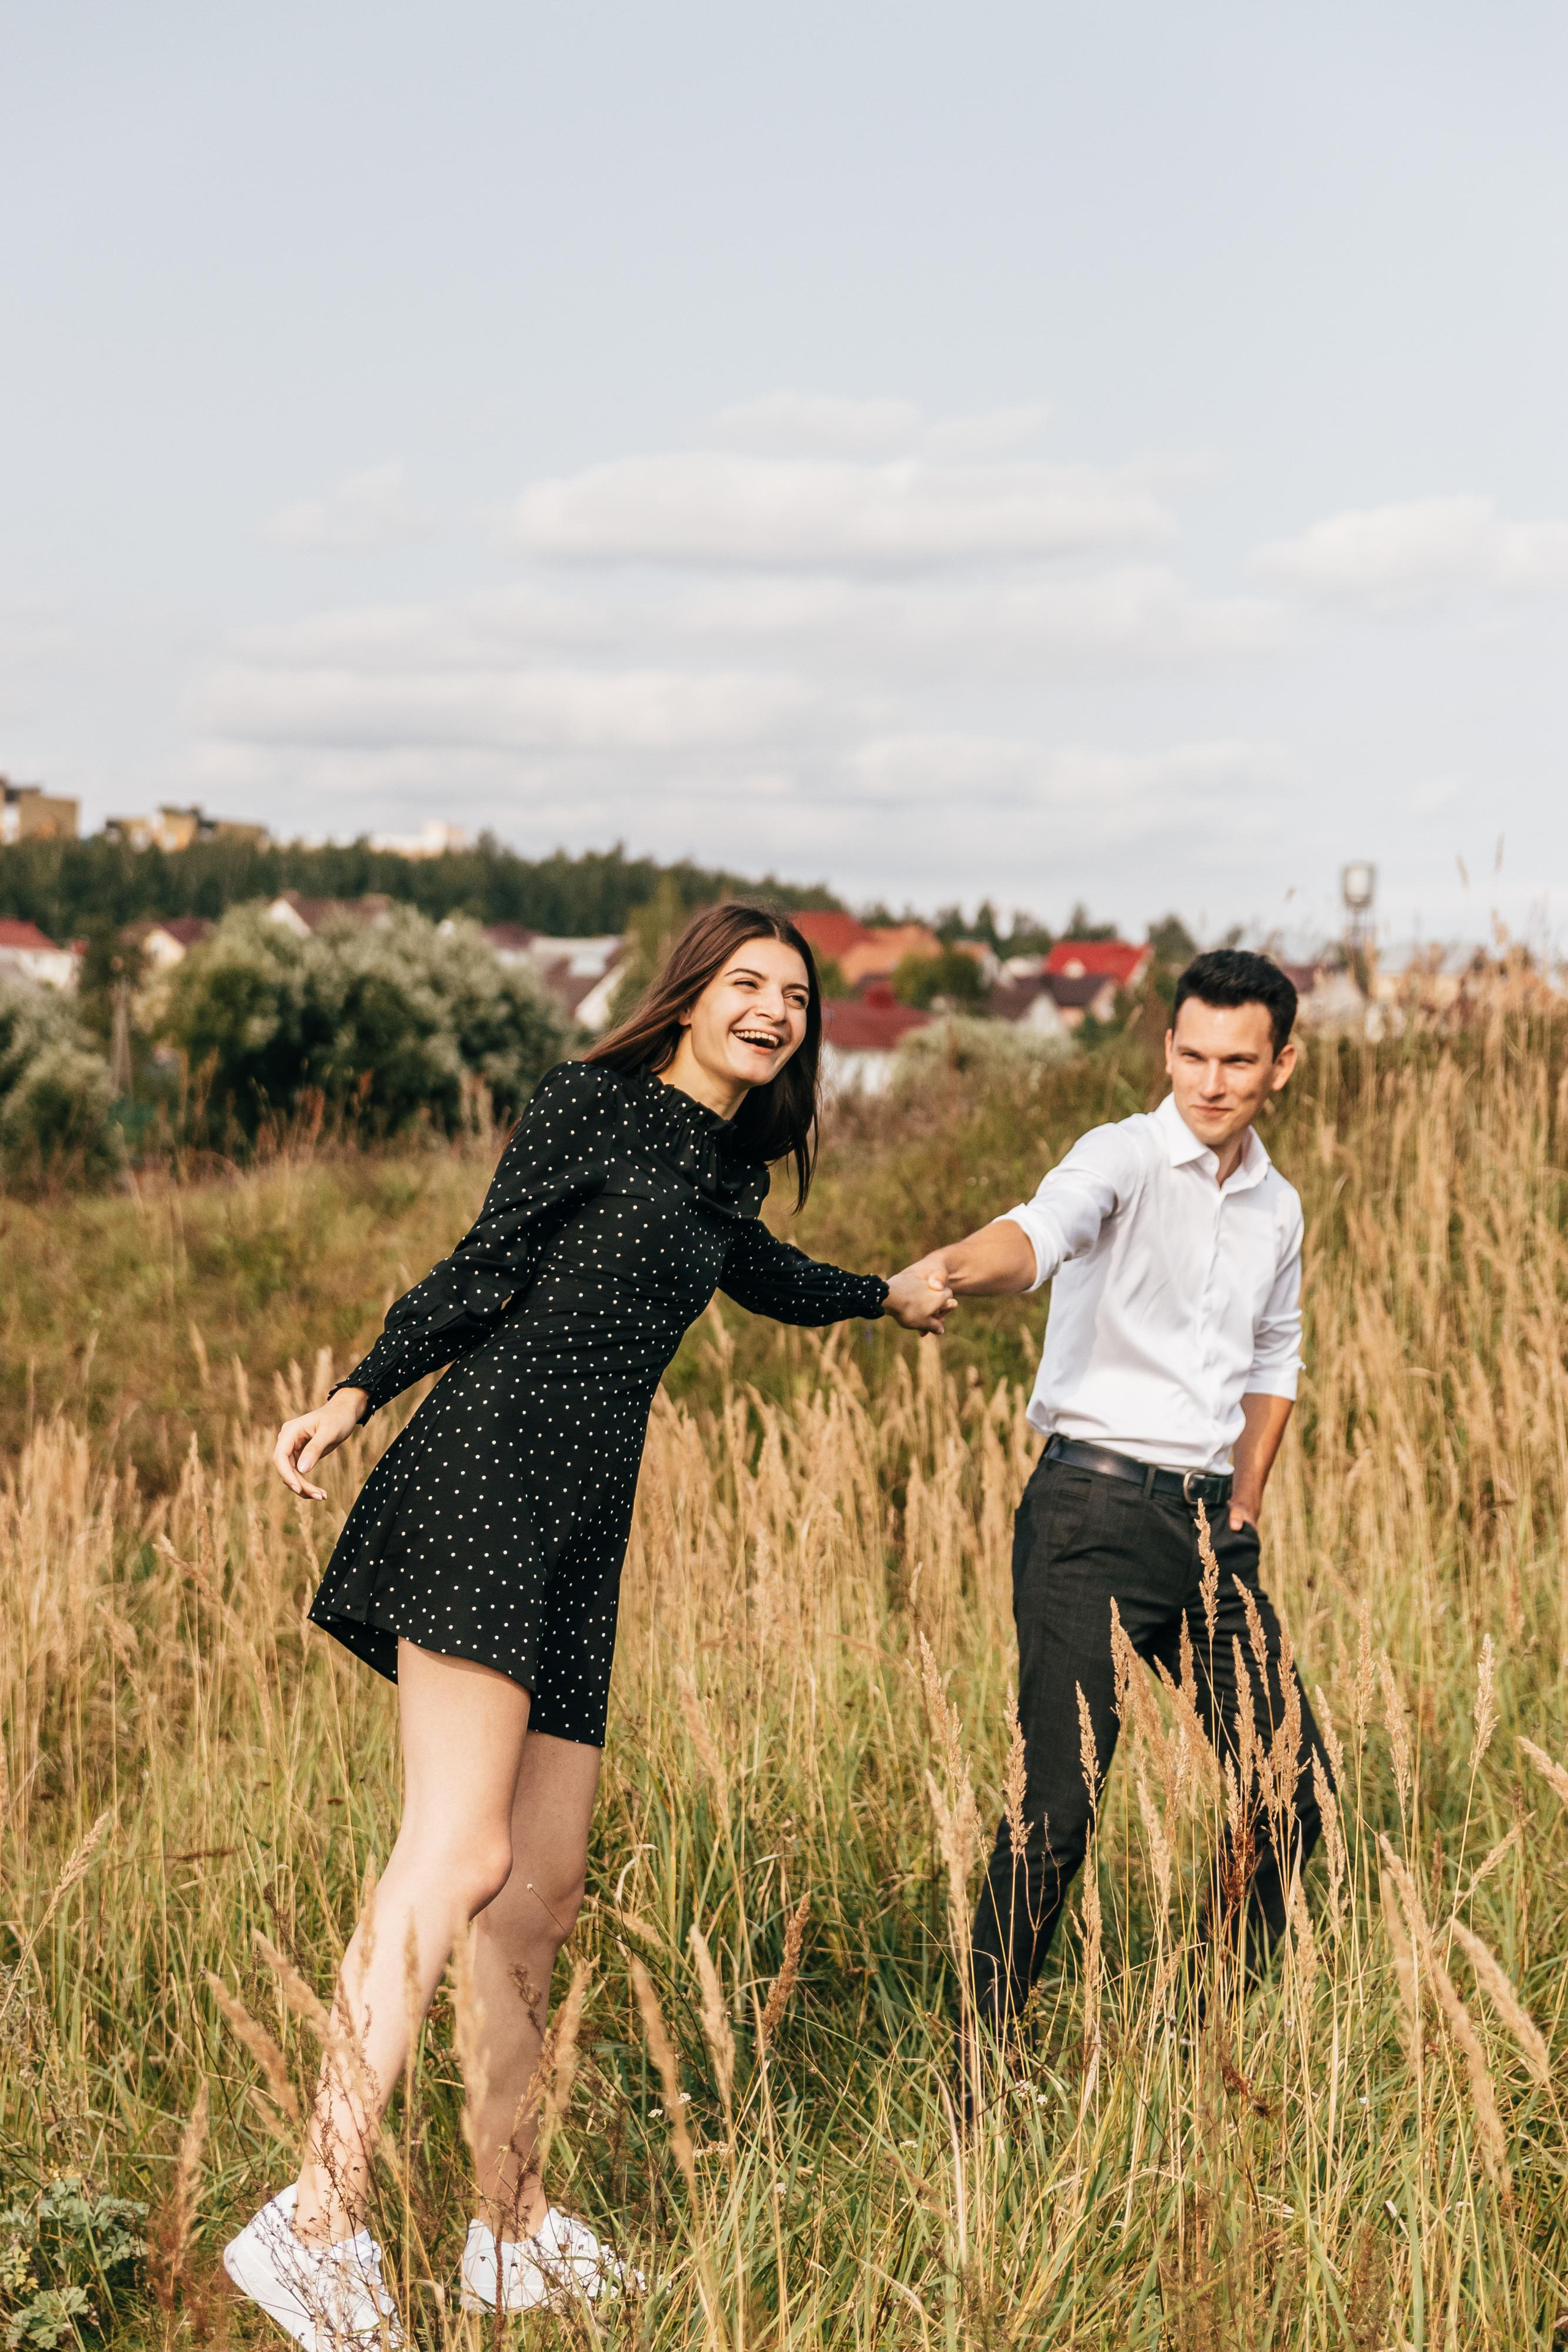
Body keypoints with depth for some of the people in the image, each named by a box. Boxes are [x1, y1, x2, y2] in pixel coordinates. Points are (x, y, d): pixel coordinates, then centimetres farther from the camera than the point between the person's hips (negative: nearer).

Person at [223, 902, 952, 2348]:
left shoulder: (719, 1172, 24)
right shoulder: (593, 1105, 3)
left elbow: (761, 1275, 46)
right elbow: (484, 1271, -3)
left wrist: (887, 1295, 62)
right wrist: (357, 1396, -16)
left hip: (582, 1525, 8)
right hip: (486, 1480, -8)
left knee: (544, 1890, 6)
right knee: (460, 1856, -20)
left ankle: (513, 2232, 14)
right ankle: (320, 2220, -22)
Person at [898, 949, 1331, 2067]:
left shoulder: (1278, 1207, 13)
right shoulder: (1124, 1158, -7)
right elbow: (1039, 1234, -29)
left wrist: (1243, 1517, 15)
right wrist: (951, 1271, -52)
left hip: (1206, 1522, 7)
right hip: (1094, 1510, -7)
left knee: (1295, 1783, 8)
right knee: (1062, 1804, -13)